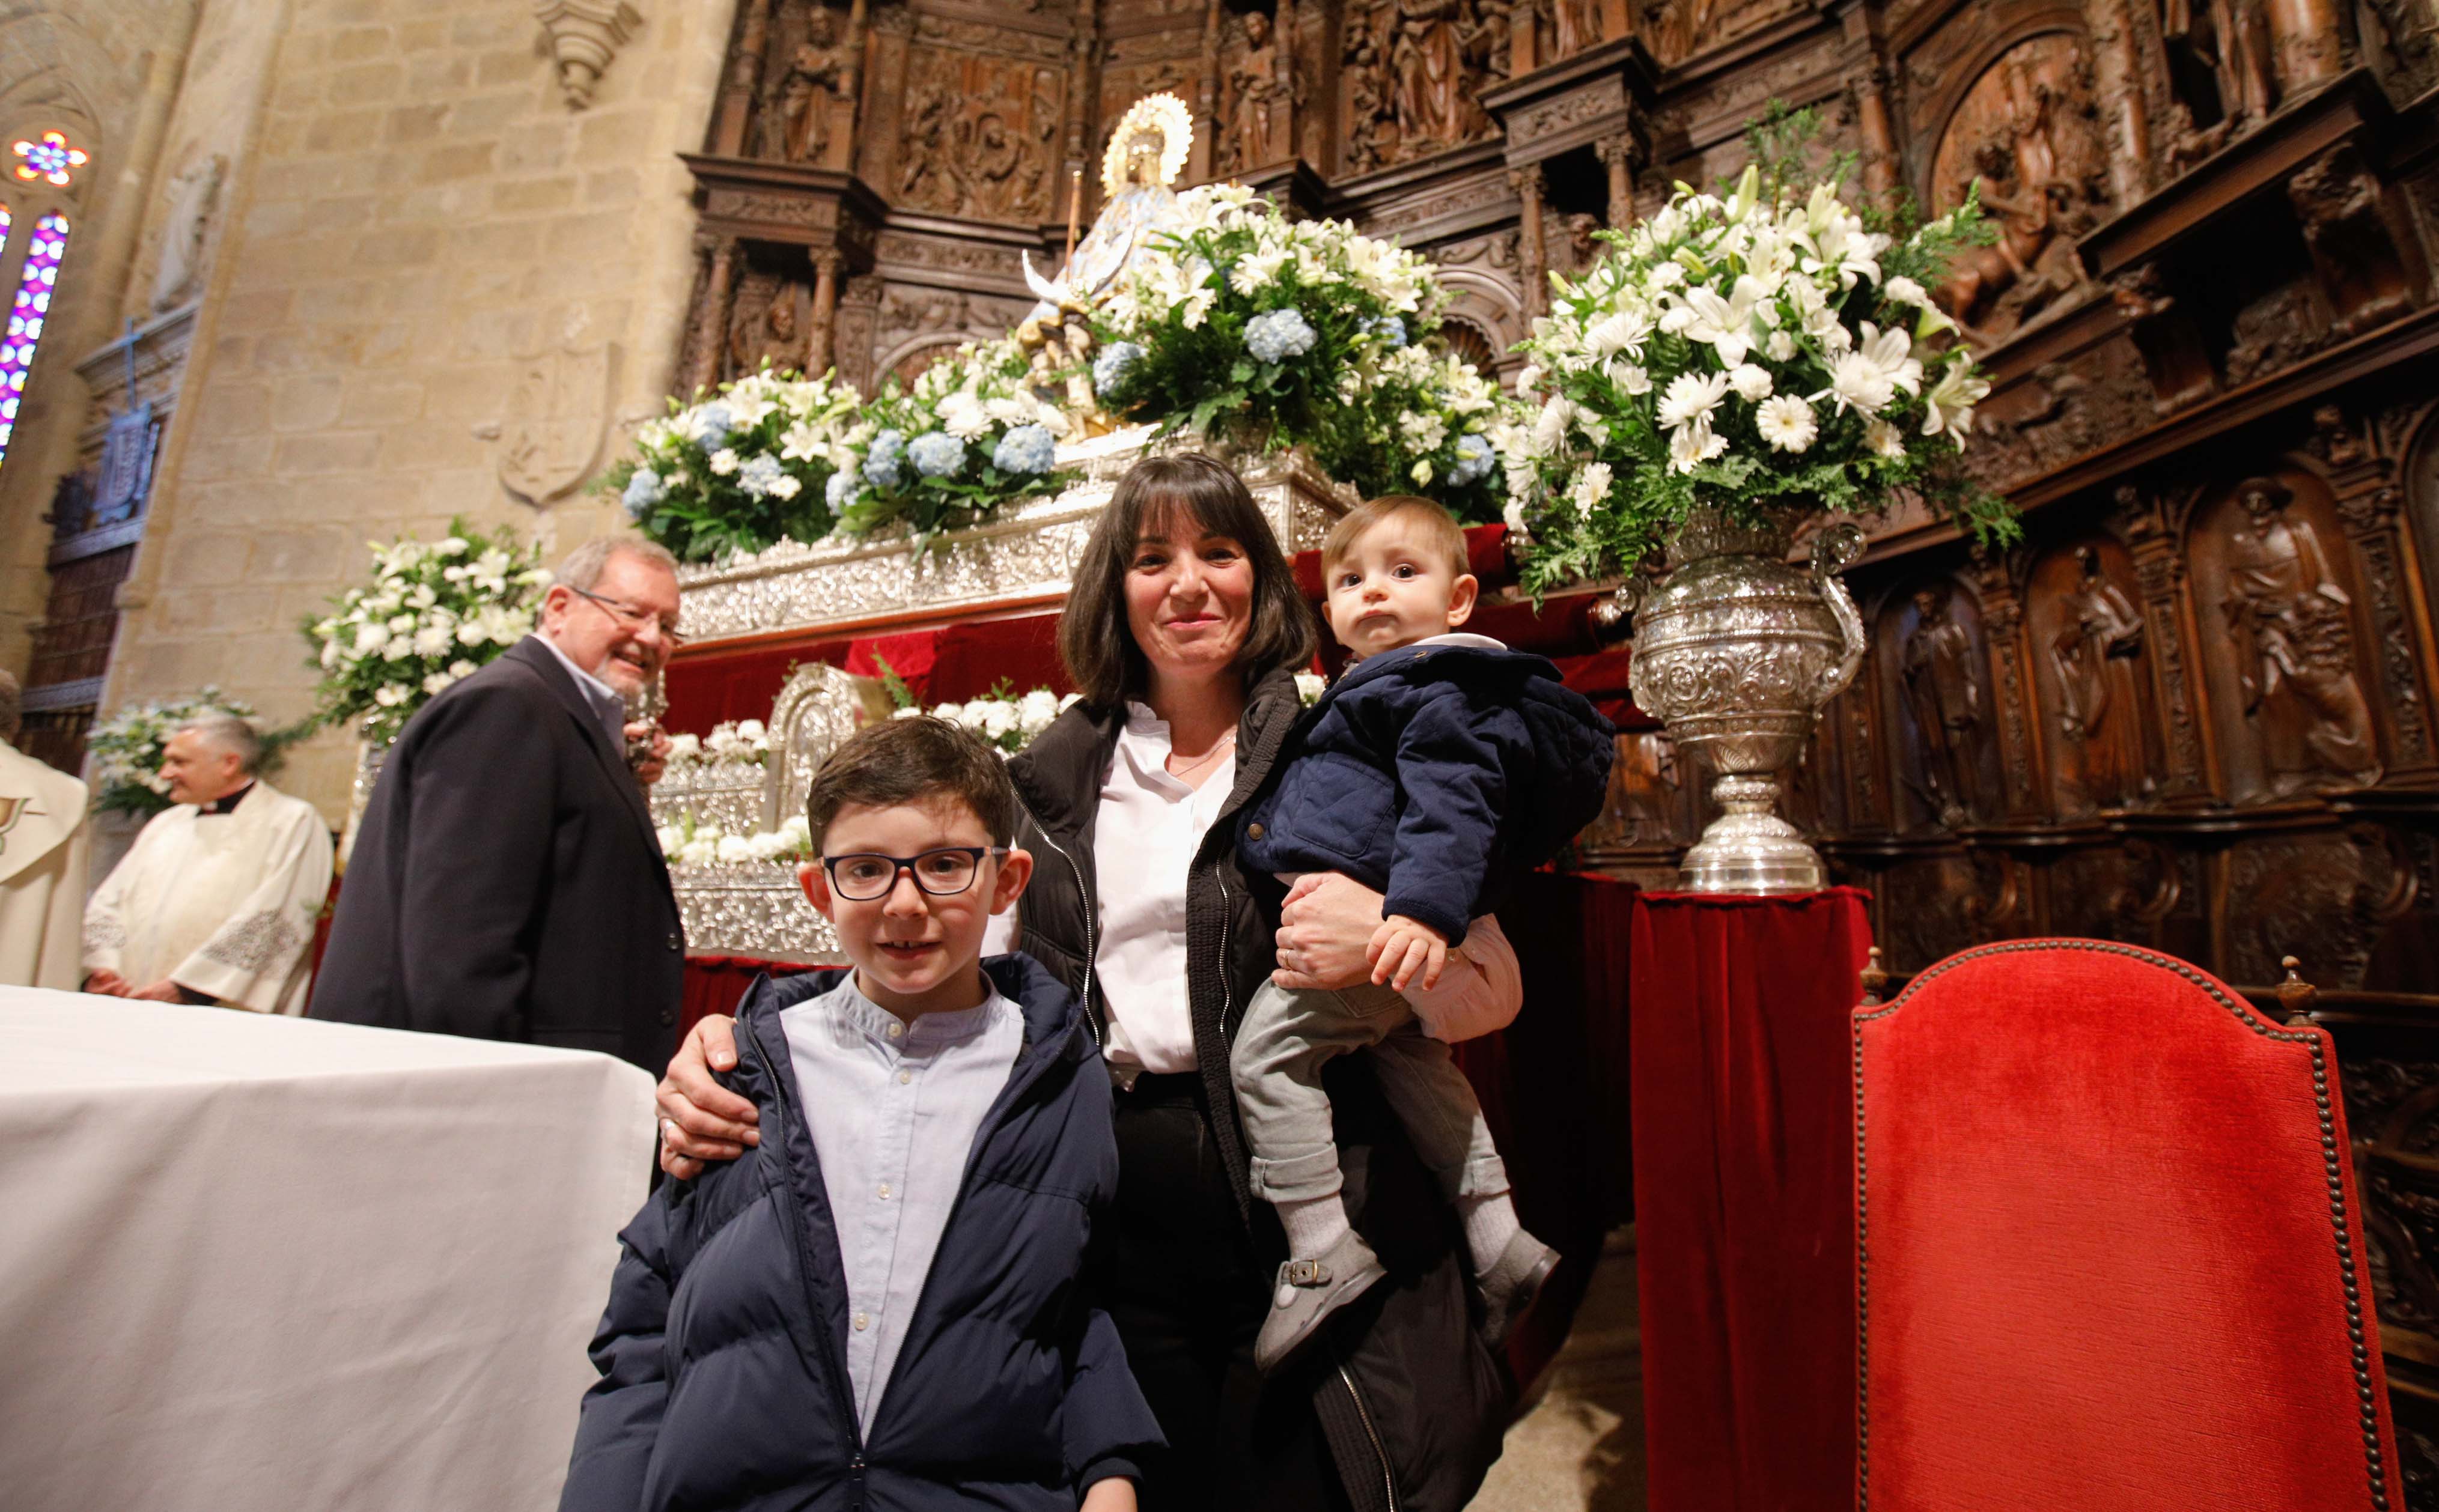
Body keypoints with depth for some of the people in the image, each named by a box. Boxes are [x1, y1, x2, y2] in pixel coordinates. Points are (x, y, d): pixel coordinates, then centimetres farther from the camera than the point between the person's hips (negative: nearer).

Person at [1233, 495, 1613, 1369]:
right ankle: (1499, 1242, 31)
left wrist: (1425, 910, -36)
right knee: (1410, 1057, 22)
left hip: (1382, 931, -12)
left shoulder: (1443, 690, -12)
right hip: (1372, 927, 12)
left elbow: (1451, 804, -26)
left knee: (1267, 1050, -10)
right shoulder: (1388, 687, 21)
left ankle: (1324, 1255, -2)